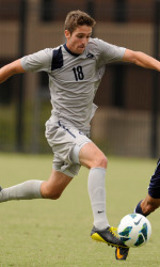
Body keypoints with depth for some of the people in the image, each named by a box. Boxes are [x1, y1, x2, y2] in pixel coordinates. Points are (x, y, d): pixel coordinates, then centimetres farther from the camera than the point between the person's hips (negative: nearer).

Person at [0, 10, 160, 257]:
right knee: (99, 160, -31)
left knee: (52, 191, 16)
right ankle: (101, 226, -38)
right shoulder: (51, 57, -9)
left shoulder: (96, 49, -1)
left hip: (80, 131, 6)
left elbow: (134, 56, -6)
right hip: (61, 127, -6)